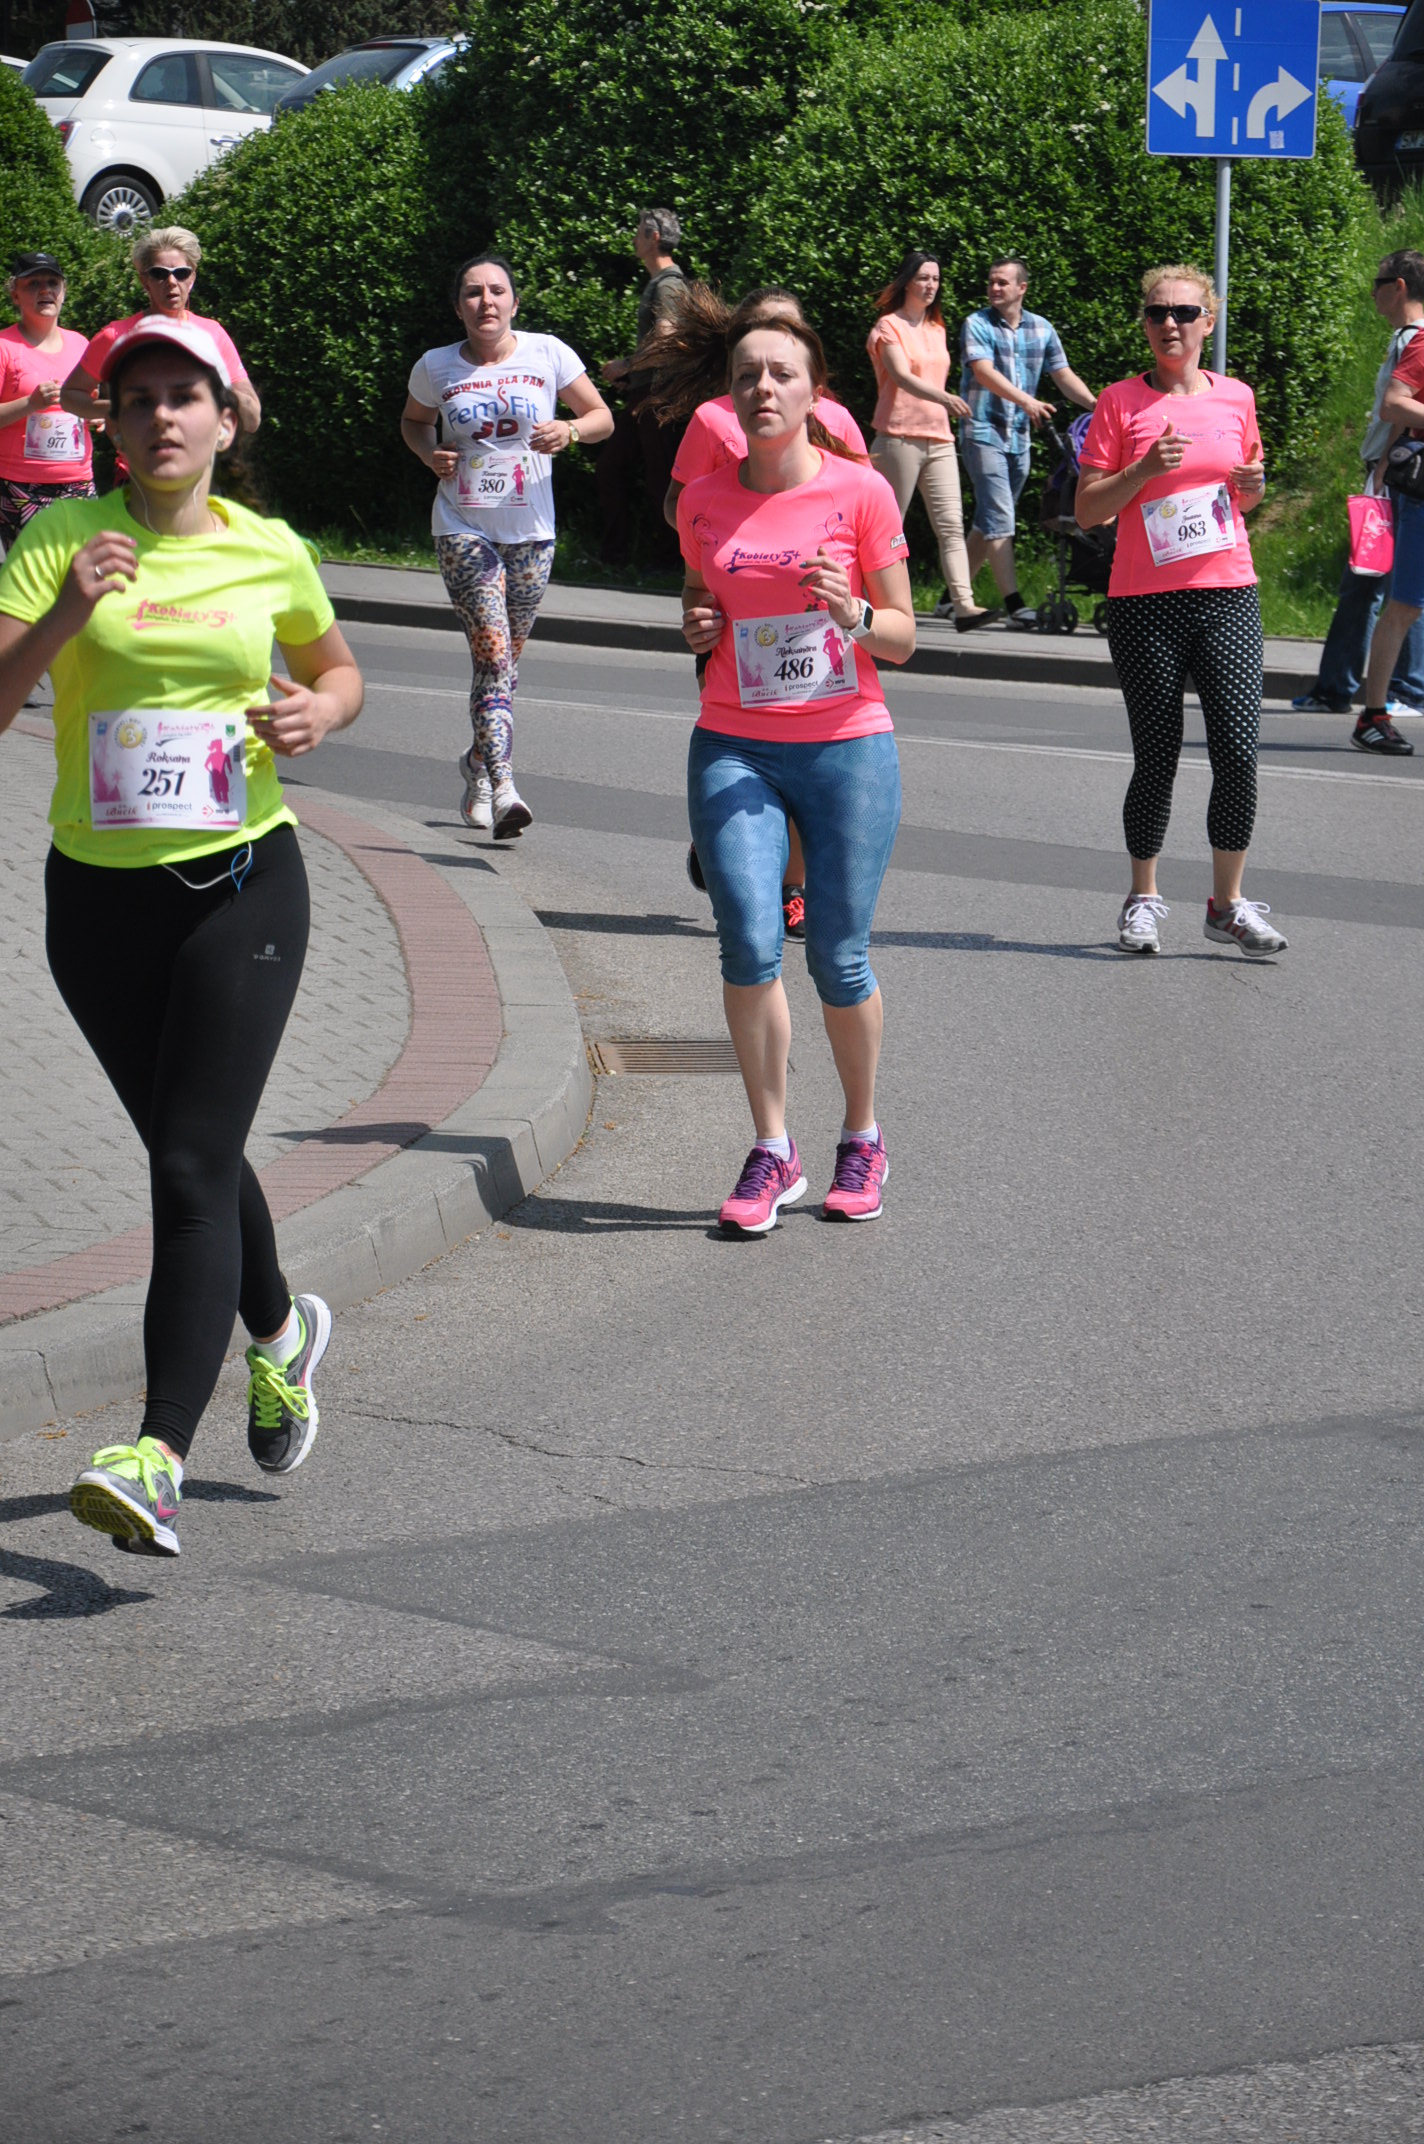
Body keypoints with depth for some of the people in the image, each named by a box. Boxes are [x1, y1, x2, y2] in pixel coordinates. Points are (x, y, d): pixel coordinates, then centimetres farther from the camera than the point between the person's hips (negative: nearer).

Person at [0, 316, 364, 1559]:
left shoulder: (270, 553, 1)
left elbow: (340, 671, 20)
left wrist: (320, 712, -3)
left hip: (243, 885, -2)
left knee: (193, 1169, -12)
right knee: (189, 1157, 16)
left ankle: (158, 1460, -19)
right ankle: (278, 1335, 46)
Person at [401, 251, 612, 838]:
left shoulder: (548, 355, -1)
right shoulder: (436, 368, 1)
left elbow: (602, 416, 5)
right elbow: (414, 421, 20)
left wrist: (571, 430, -17)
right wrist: (429, 453, -2)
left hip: (531, 530, 2)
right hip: (463, 528, -2)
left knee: (505, 659, 11)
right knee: (493, 655, -16)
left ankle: (479, 764, 36)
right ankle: (502, 790, -23)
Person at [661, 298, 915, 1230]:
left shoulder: (860, 491, -3)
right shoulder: (705, 502, 5)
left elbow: (903, 637, 2)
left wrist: (855, 615, -18)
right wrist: (697, 628, -1)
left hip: (846, 748, -2)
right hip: (735, 749, 2)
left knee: (839, 958, -2)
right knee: (750, 943, -14)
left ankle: (862, 1141, 20)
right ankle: (772, 1152, -2)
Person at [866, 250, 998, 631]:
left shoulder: (937, 330, 18)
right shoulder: (890, 327, -4)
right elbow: (901, 376, -20)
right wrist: (944, 398, -35)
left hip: (939, 439, 6)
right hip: (899, 438, -6)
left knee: (951, 525, -7)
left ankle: (963, 604, -16)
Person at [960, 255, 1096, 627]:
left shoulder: (1041, 328, 11)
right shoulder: (977, 325, -4)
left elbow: (1063, 374, 10)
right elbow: (984, 372, -18)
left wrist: (1094, 403, -9)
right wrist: (1025, 400, -33)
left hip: (1018, 435, 5)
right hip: (983, 431, -5)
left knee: (988, 521, 11)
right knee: (999, 519, -14)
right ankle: (1014, 604, -18)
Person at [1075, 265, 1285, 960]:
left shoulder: (1236, 399, 9)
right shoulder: (1120, 403, 0)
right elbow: (1087, 509, -2)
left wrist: (1252, 486, 0)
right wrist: (1144, 470, -17)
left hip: (1228, 596, 2)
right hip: (1145, 602, -2)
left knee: (1238, 751, -7)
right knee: (1157, 757, 2)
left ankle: (1228, 904, 5)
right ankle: (1143, 898, 18)